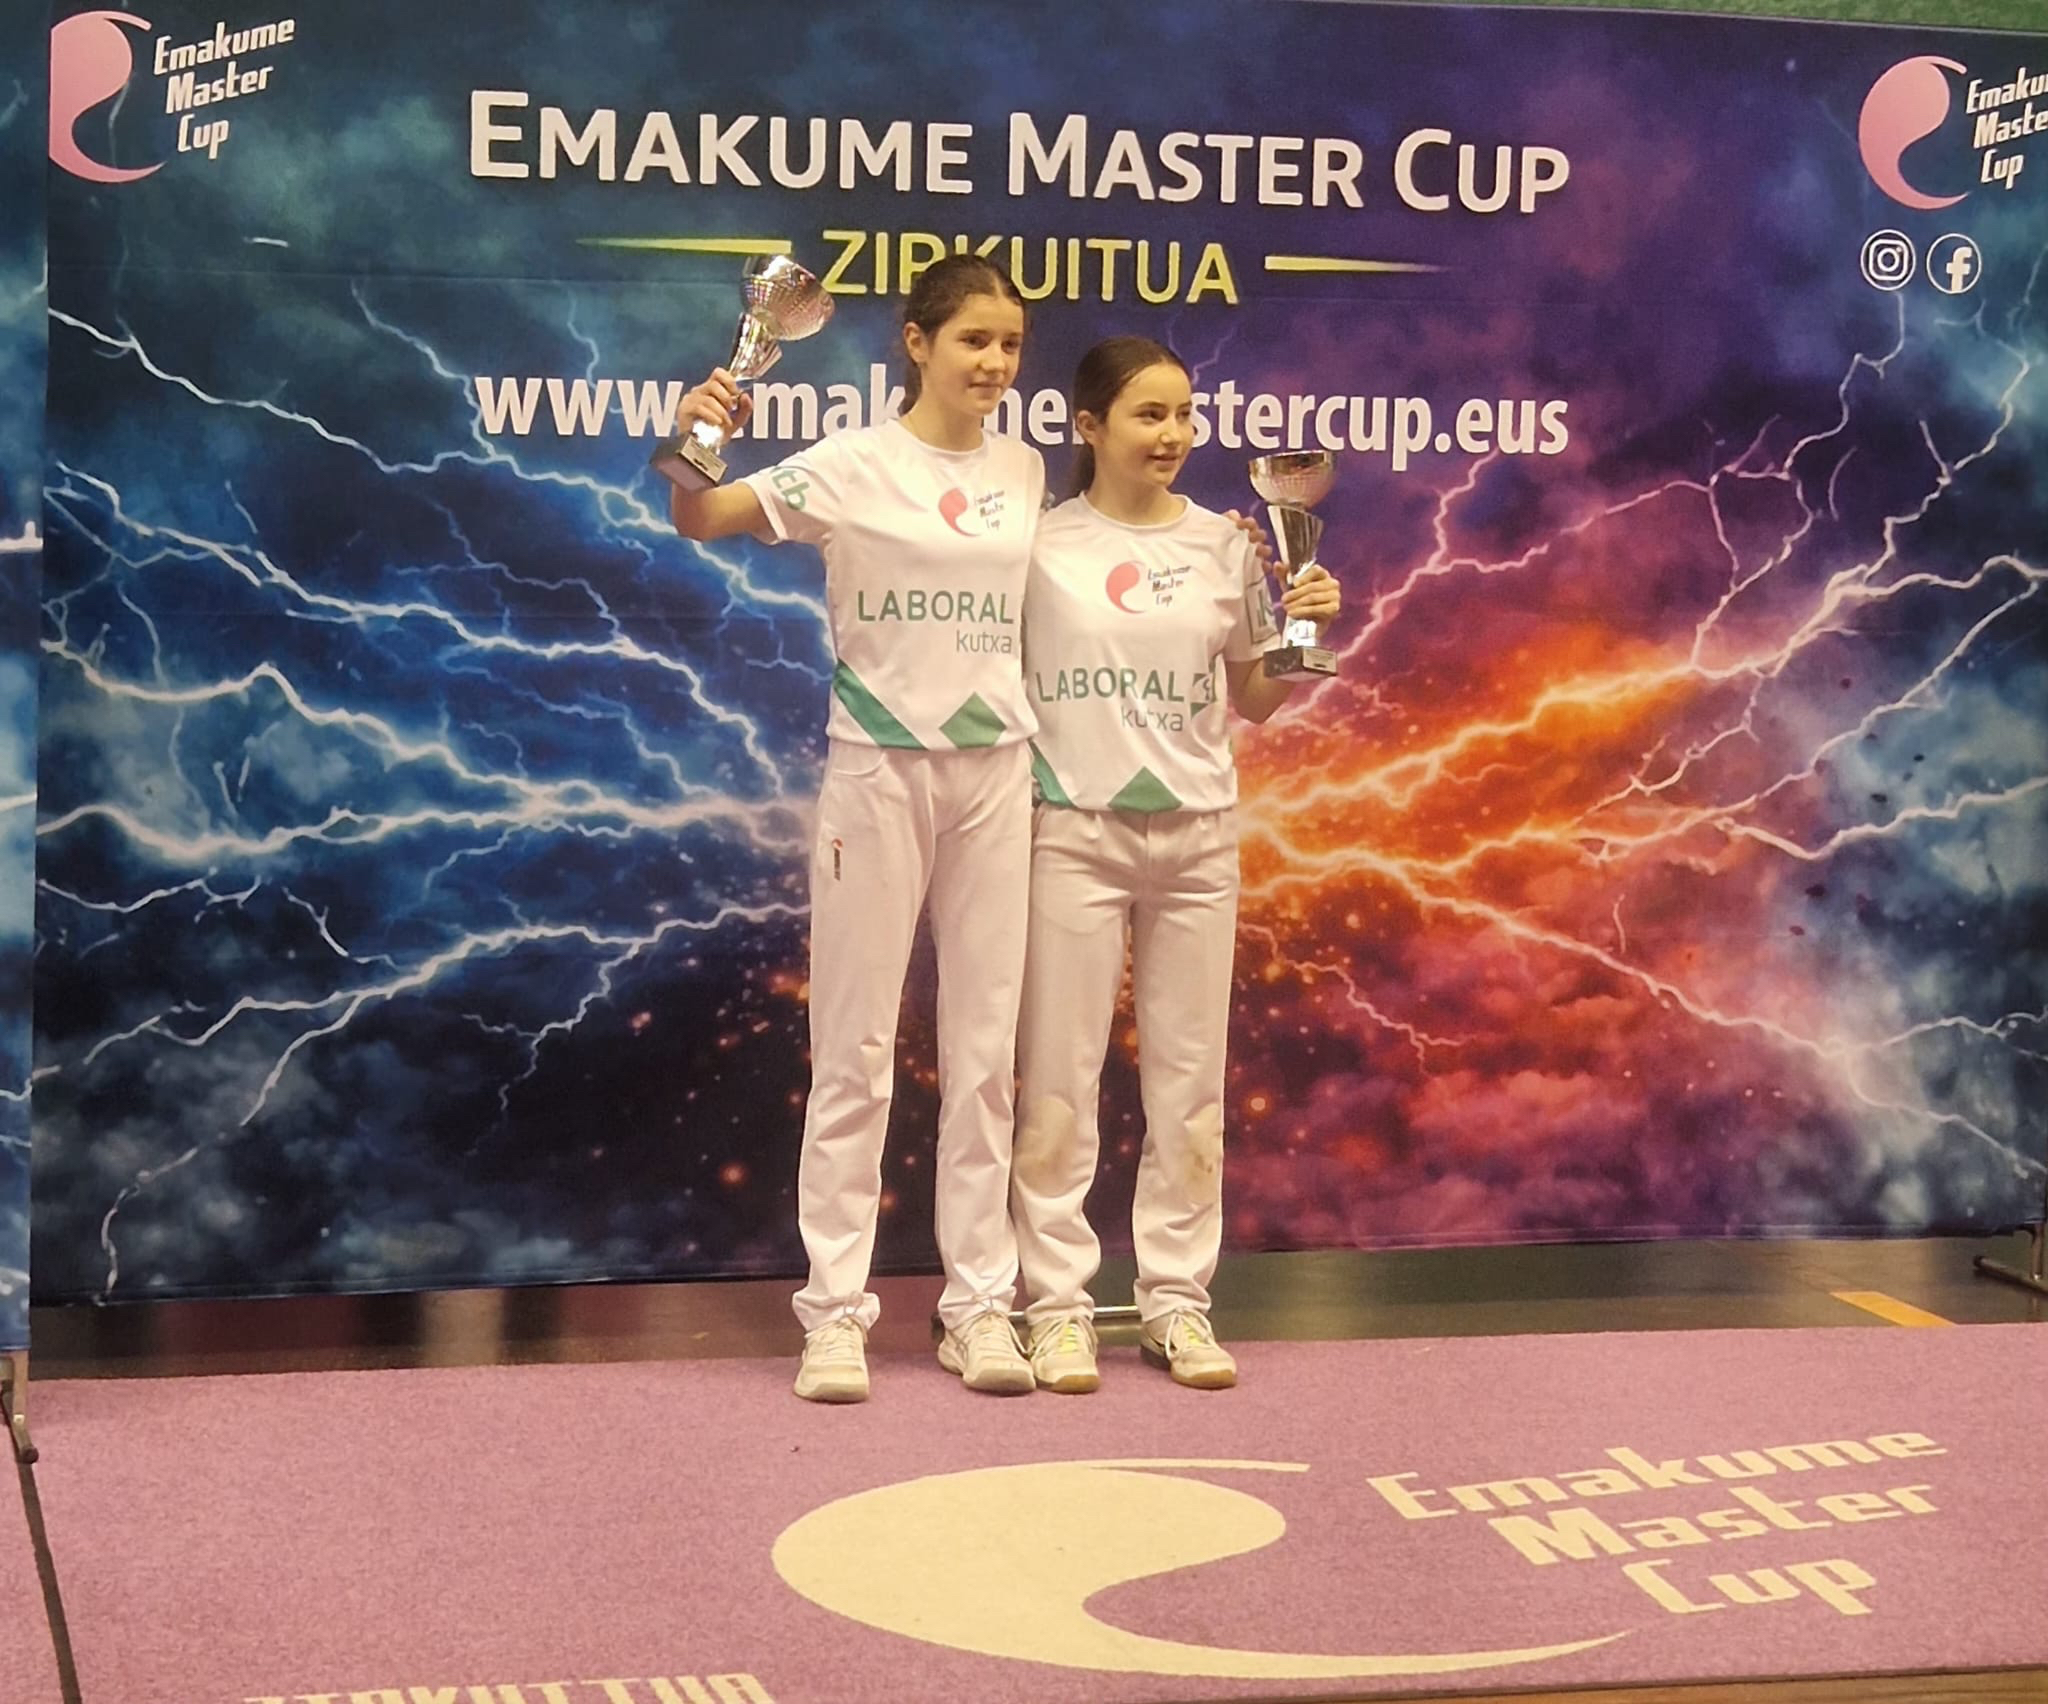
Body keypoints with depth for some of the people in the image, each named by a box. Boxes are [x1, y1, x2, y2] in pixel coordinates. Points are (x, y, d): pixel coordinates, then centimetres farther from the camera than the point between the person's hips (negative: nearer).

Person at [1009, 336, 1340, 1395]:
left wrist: (1308, 632, -1)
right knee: (1059, 1076, 1)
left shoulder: (1224, 545, 6)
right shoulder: (1040, 543, -3)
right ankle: (1057, 1300, 9)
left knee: (1189, 1077, 7)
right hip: (1073, 829, -3)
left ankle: (1177, 1299, 15)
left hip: (1197, 831, 3)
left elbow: (1254, 700, 14)